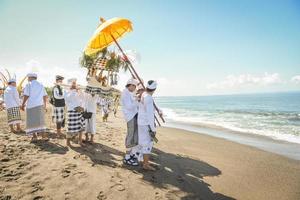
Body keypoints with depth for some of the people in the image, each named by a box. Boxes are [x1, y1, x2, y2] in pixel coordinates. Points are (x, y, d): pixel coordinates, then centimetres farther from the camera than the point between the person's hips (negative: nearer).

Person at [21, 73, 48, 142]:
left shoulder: (28, 85, -2)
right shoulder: (41, 85, 11)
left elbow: (26, 96, -10)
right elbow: (45, 96, 8)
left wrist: (23, 104, -1)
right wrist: (45, 105, 15)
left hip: (31, 105, -3)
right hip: (40, 105, 4)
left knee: (32, 121, 4)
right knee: (40, 120, 7)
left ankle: (34, 136, 5)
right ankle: (43, 135, 1)